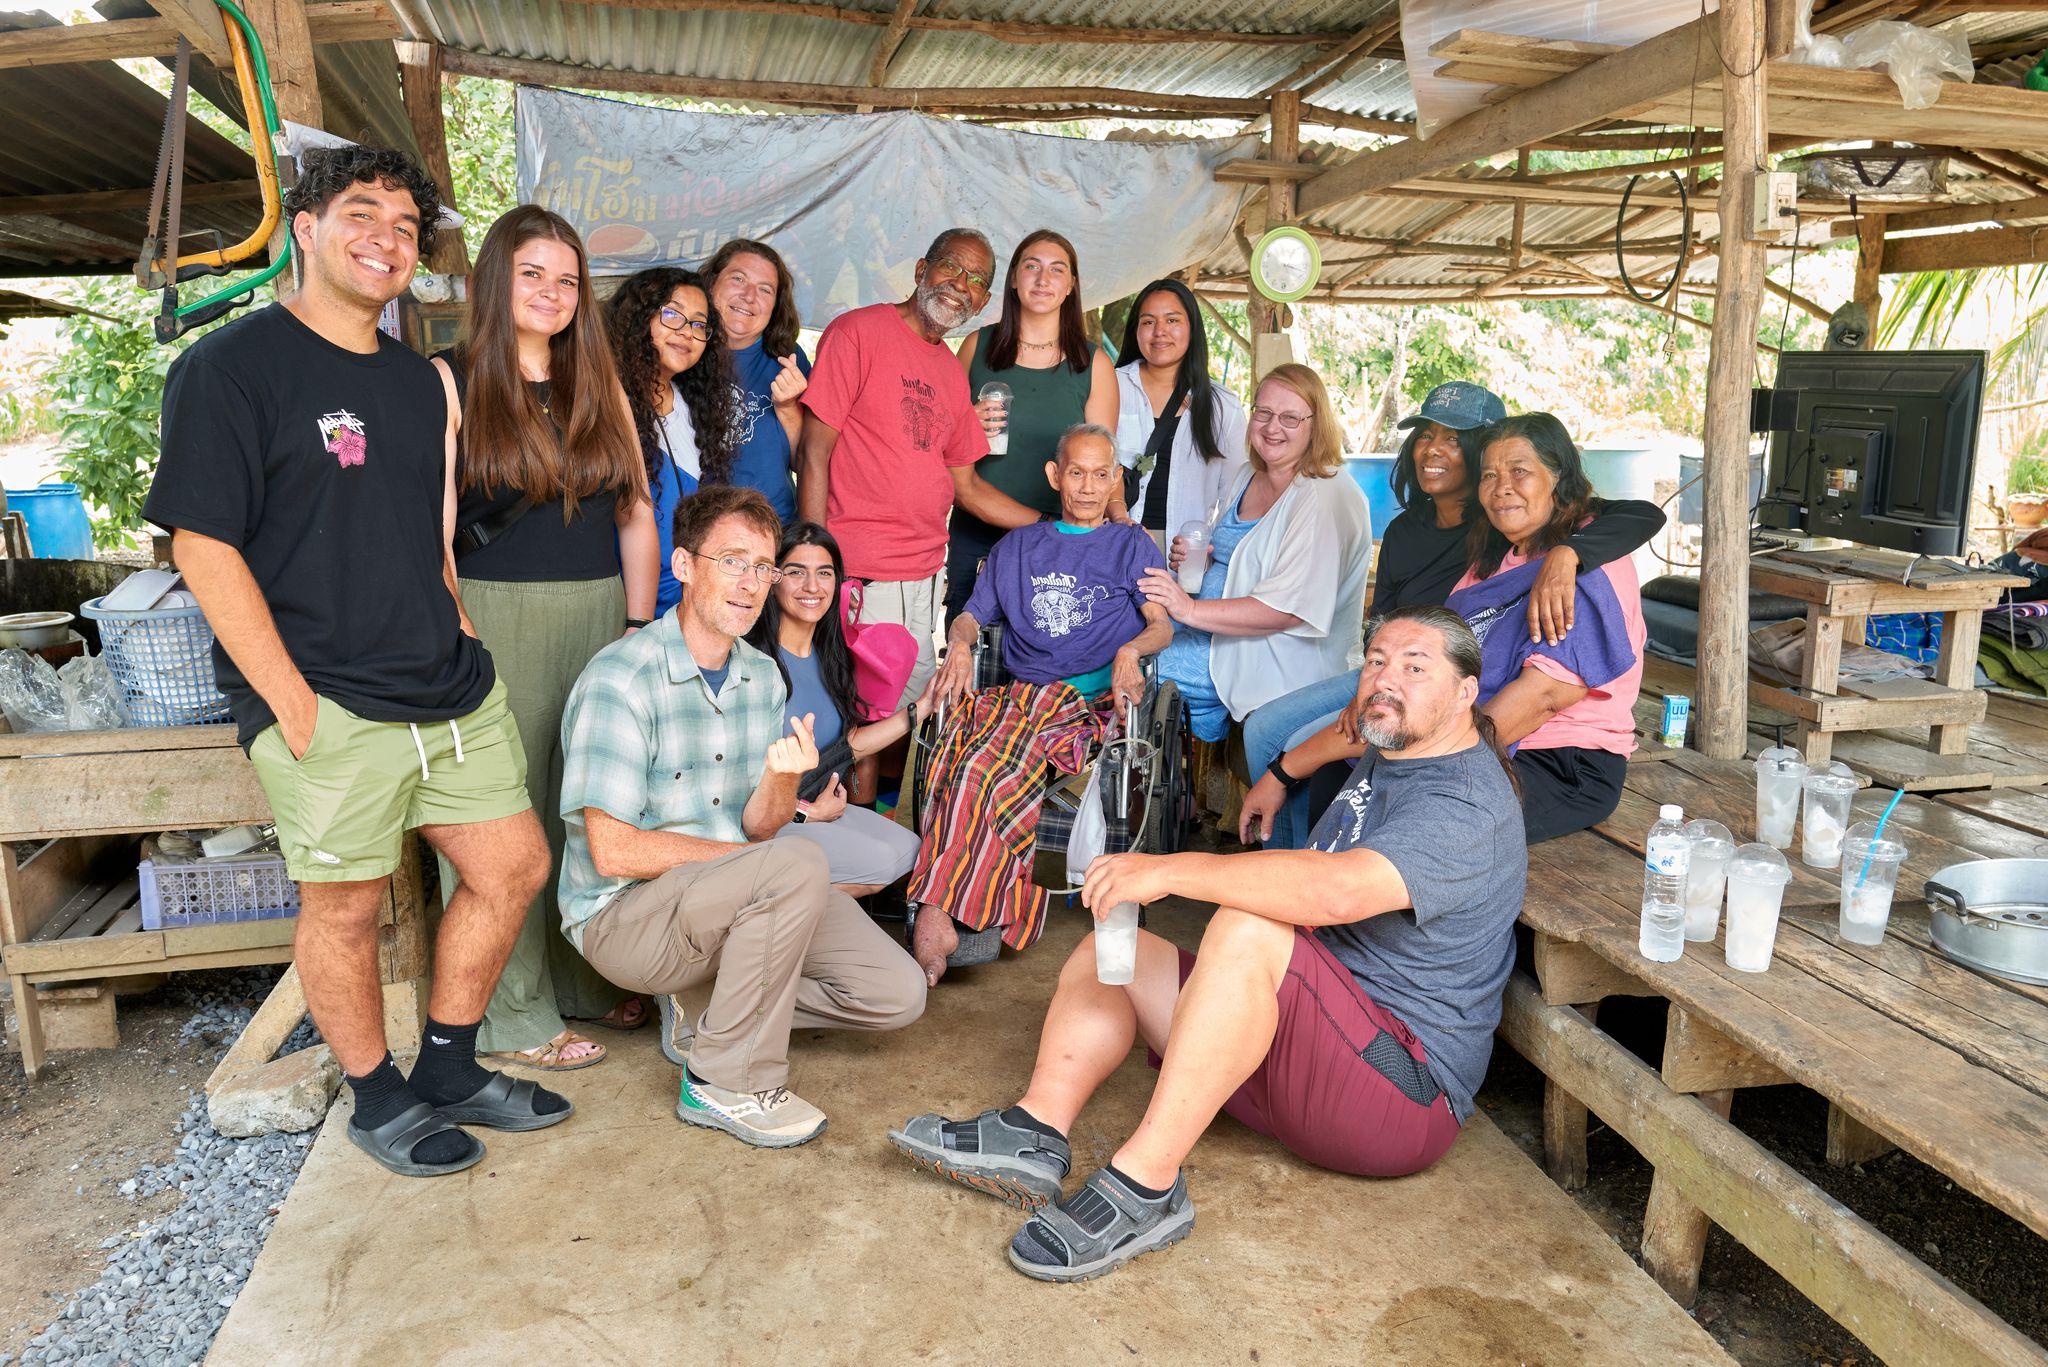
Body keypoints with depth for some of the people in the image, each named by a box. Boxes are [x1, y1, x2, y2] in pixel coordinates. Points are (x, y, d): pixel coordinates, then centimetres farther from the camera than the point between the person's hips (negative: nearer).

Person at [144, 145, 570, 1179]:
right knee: (346, 905, 5)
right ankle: (378, 1101, 28)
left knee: (515, 867, 9)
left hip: (454, 692, 7)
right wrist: (293, 703, -15)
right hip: (329, 706, -6)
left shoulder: (419, 383, 15)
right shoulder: (229, 366, -5)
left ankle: (448, 1072, 29)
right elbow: (203, 546, -11)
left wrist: (459, 639, 10)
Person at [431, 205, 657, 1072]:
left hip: (599, 618, 5)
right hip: (496, 620, -5)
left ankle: (588, 979, 28)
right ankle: (513, 1015, 13)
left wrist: (640, 626, 6)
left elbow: (636, 516, 12)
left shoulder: (598, 386, 14)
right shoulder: (449, 383, -2)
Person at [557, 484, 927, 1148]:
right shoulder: (621, 680, -18)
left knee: (897, 994, -4)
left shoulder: (763, 676, 5)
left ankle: (709, 1011, 11)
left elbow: (758, 825, 3)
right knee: (798, 865, -33)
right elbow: (614, 852, -21)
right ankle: (728, 1084, -15)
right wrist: (767, 860, -13)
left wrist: (783, 777, -22)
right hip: (626, 914, -7)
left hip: (732, 894, 7)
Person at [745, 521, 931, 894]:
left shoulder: (830, 656, 7)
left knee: (908, 850, -7)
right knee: (879, 861, -21)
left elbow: (849, 744, 10)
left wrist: (921, 708, 7)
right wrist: (806, 813, -12)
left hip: (820, 807, 8)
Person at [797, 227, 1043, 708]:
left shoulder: (953, 373, 16)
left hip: (926, 573, 7)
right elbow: (815, 454, -8)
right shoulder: (858, 331, -4)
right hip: (860, 573, -7)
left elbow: (967, 486, 20)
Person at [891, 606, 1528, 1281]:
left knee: (1248, 927, -35)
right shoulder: (1384, 758, 13)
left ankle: (1144, 1183, -34)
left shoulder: (1467, 805, -18)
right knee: (1106, 953, 3)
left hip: (1408, 1096, -10)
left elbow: (1336, 891, -35)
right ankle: (1035, 1133, -19)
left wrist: (1170, 870, -32)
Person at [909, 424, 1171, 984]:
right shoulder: (1019, 545, 29)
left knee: (985, 768, -34)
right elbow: (972, 615, 23)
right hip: (1021, 694, 3)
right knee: (965, 757, -35)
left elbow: (1163, 624, 8)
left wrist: (1131, 650, -14)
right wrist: (959, 646, 0)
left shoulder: (1132, 545, 21)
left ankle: (937, 912, -33)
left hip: (1095, 696, -2)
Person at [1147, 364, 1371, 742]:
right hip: (1221, 630, 9)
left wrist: (1192, 610, -27)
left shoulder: (1325, 499, -17)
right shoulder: (1249, 479, 11)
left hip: (1279, 660, -9)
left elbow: (1292, 608, -24)